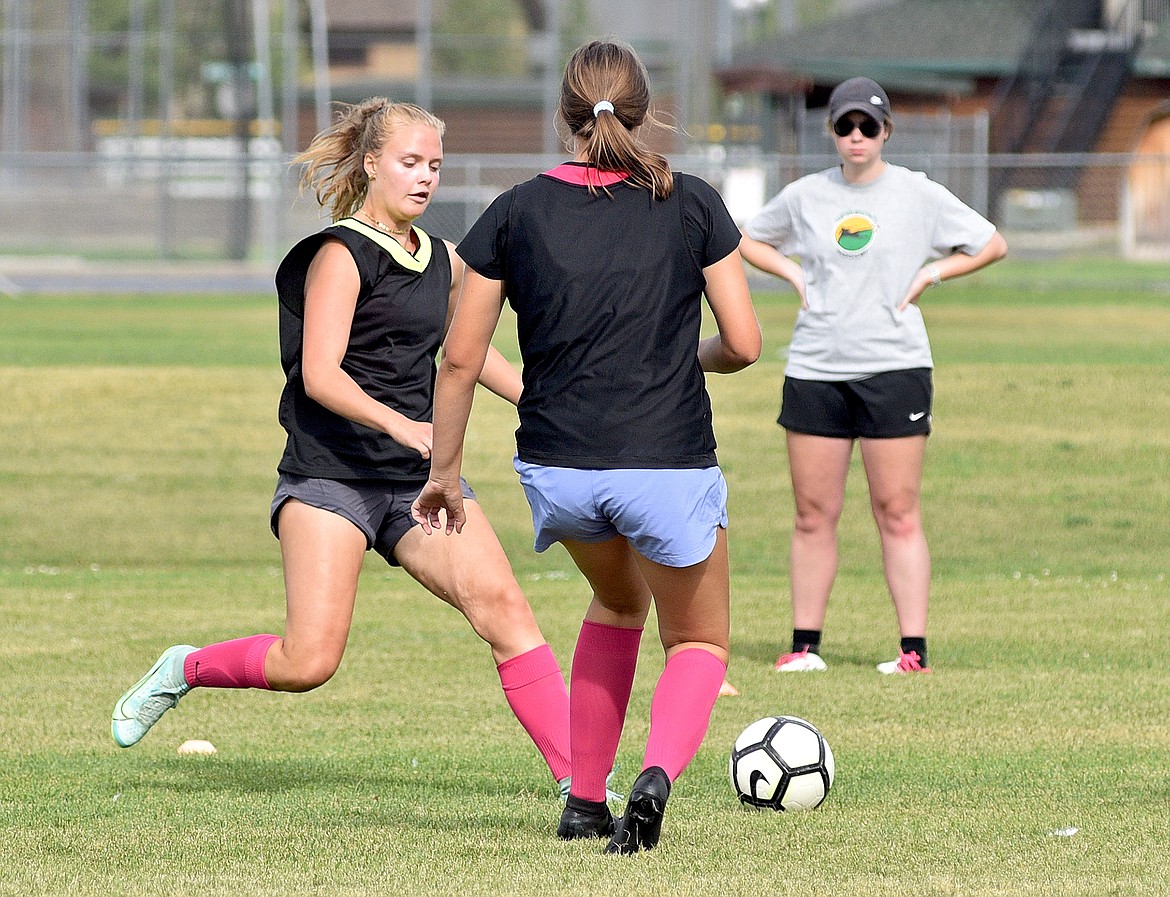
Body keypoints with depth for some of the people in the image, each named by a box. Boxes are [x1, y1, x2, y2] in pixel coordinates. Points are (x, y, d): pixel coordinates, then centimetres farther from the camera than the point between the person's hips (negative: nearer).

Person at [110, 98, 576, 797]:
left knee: (501, 604, -14)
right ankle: (184, 671, 15)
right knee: (310, 661, -14)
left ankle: (577, 778, -14)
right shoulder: (341, 256, -7)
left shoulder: (444, 262, 15)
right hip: (330, 473, -6)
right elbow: (320, 376, -18)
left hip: (419, 476, 6)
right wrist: (401, 425, -32)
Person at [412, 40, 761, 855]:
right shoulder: (692, 205, 0)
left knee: (618, 600, 32)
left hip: (556, 471, 2)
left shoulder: (516, 214, 2)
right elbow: (744, 343, -1)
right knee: (699, 643, 17)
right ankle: (656, 777, -15)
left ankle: (584, 799, 25)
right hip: (668, 467, -2)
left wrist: (444, 472, 13)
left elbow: (461, 359, 2)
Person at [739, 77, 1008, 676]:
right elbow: (747, 240, 24)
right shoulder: (804, 197, 8)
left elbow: (991, 245, 10)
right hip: (814, 371, 3)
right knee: (813, 514, 3)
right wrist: (793, 274, 8)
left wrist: (930, 273, -1)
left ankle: (914, 649, -2)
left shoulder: (919, 195, 2)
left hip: (894, 366, -3)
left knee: (898, 513, -4)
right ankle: (804, 644, 10)